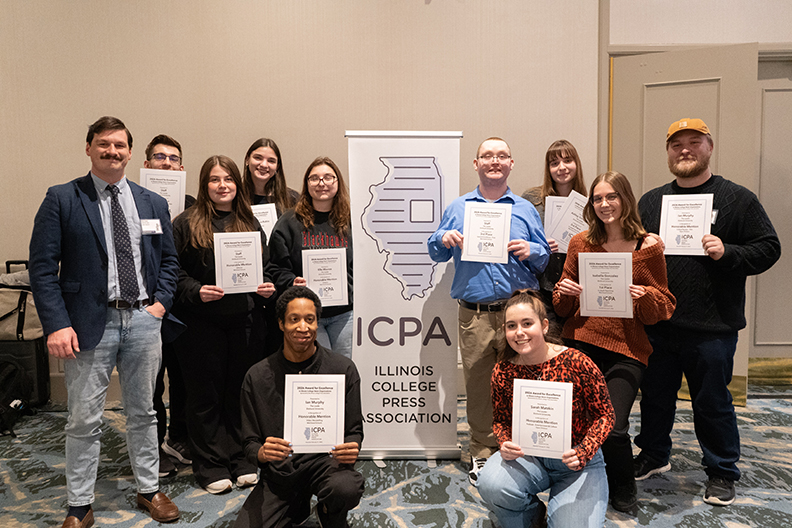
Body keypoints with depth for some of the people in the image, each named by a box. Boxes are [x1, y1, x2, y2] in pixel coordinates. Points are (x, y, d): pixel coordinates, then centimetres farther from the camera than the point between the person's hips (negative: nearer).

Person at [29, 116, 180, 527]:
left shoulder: (153, 204, 9)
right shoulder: (61, 199, -1)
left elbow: (168, 260, 16)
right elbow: (42, 266, -6)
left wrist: (161, 301, 1)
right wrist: (57, 324, -14)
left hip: (143, 320, 3)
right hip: (89, 323, -3)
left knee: (143, 413, 14)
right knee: (84, 420, 6)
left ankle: (149, 490, 30)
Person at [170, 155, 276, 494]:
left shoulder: (251, 224, 12)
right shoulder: (186, 224, 1)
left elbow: (265, 266, 14)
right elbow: (173, 271, -3)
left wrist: (267, 287, -5)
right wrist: (196, 291, -18)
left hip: (243, 322, 3)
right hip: (200, 323, -3)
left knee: (241, 392, 10)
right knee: (205, 395, 6)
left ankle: (241, 460, 25)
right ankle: (210, 466, 19)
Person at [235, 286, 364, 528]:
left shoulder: (343, 369, -3)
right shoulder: (257, 377, -1)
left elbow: (354, 431, 3)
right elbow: (250, 443, 3)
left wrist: (351, 450, -21)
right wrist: (262, 453, -21)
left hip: (324, 460, -2)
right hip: (278, 472, 2)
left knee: (347, 489, -34)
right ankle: (298, 507, 16)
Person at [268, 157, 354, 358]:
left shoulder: (350, 222, 9)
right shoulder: (288, 222, 3)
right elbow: (277, 268, 1)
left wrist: (349, 289, -5)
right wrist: (292, 283, -17)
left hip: (344, 313, 2)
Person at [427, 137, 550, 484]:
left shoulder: (525, 210, 12)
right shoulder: (457, 208, 12)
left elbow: (545, 258, 14)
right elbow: (436, 254, 15)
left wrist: (530, 251, -8)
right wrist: (443, 239, -6)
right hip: (475, 315, 0)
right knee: (477, 385, 5)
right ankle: (481, 453, 21)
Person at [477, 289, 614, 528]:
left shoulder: (576, 362, -18)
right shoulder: (503, 372, -9)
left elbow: (604, 414, -8)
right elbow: (500, 420, 5)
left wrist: (583, 453, -23)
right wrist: (506, 445, -17)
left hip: (578, 463, -1)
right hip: (527, 456, 2)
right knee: (490, 485, -28)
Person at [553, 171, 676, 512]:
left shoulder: (648, 246, 1)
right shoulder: (580, 243, 8)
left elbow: (663, 307, 5)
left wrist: (645, 297, -16)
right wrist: (564, 291, -7)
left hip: (627, 349, -2)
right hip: (580, 342, 2)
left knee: (612, 428, -12)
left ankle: (623, 489, 22)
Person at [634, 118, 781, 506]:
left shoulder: (737, 198, 0)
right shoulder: (650, 201, 11)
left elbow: (768, 249, -2)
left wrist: (726, 252, -18)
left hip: (712, 328, -3)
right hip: (656, 325, 4)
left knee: (712, 403, 9)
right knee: (655, 397, 16)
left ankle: (722, 472, 29)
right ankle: (654, 455, 37)